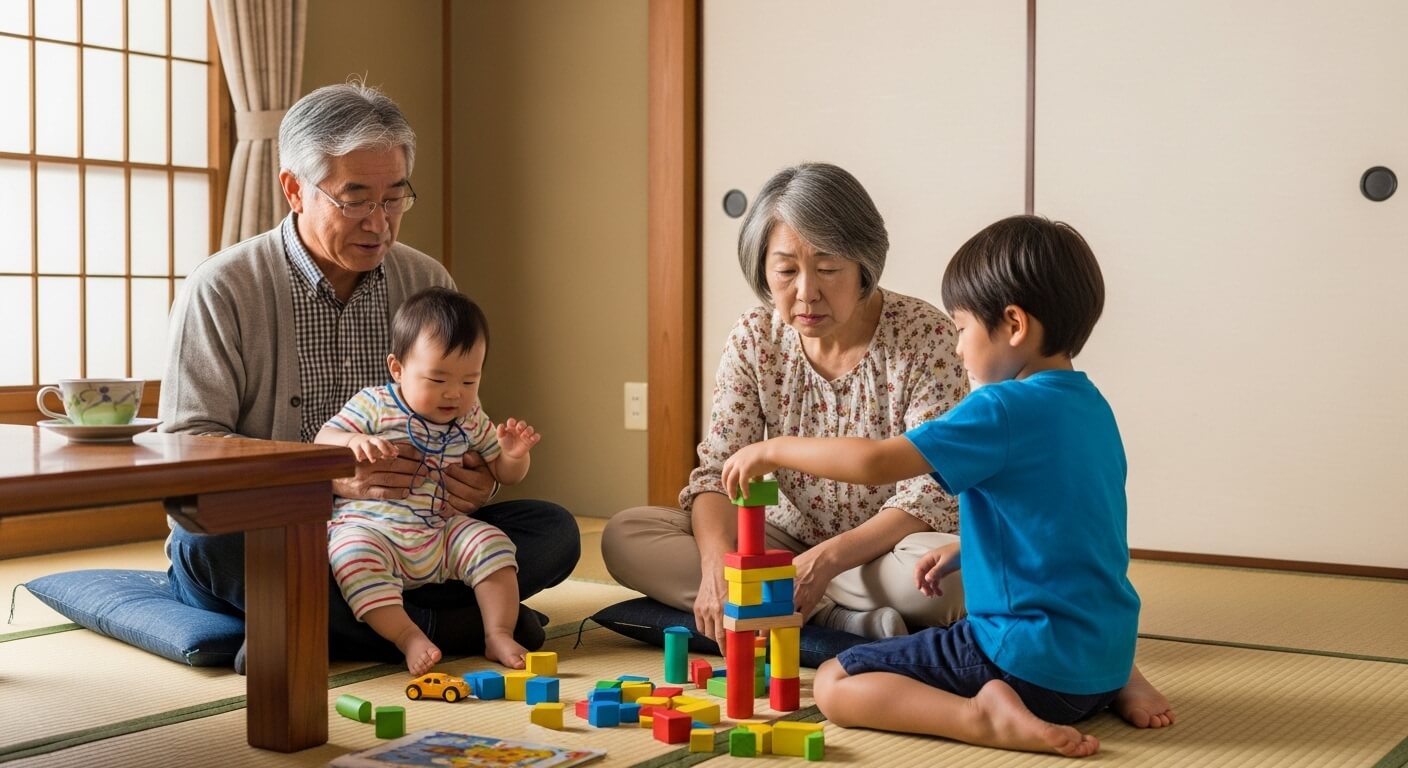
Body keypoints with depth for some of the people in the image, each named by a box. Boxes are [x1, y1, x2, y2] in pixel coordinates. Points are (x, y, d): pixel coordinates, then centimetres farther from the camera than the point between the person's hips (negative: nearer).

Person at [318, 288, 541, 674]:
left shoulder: (470, 421, 8)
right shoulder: (373, 405, -5)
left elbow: (504, 473, 15)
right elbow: (324, 440, -11)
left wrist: (514, 455, -10)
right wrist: (354, 442, -34)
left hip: (442, 533, 4)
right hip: (370, 527, -4)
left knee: (491, 543, -17)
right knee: (352, 553, -33)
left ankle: (499, 635, -11)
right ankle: (408, 636, -33)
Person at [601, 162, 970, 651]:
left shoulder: (925, 336, -14)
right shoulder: (754, 339, -3)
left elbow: (935, 489, -20)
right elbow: (717, 470, -7)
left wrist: (826, 559, -34)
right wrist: (716, 562, -30)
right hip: (788, 544, 5)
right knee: (625, 535, -16)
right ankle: (837, 619, -23)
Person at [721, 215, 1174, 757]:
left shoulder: (1003, 411, -18)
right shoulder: (1091, 406, 9)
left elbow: (876, 462, -22)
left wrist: (776, 449, -9)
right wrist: (965, 550, 16)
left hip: (1034, 663, -8)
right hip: (1105, 651, 8)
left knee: (836, 684, -3)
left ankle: (988, 718, -20)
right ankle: (1119, 684, 15)